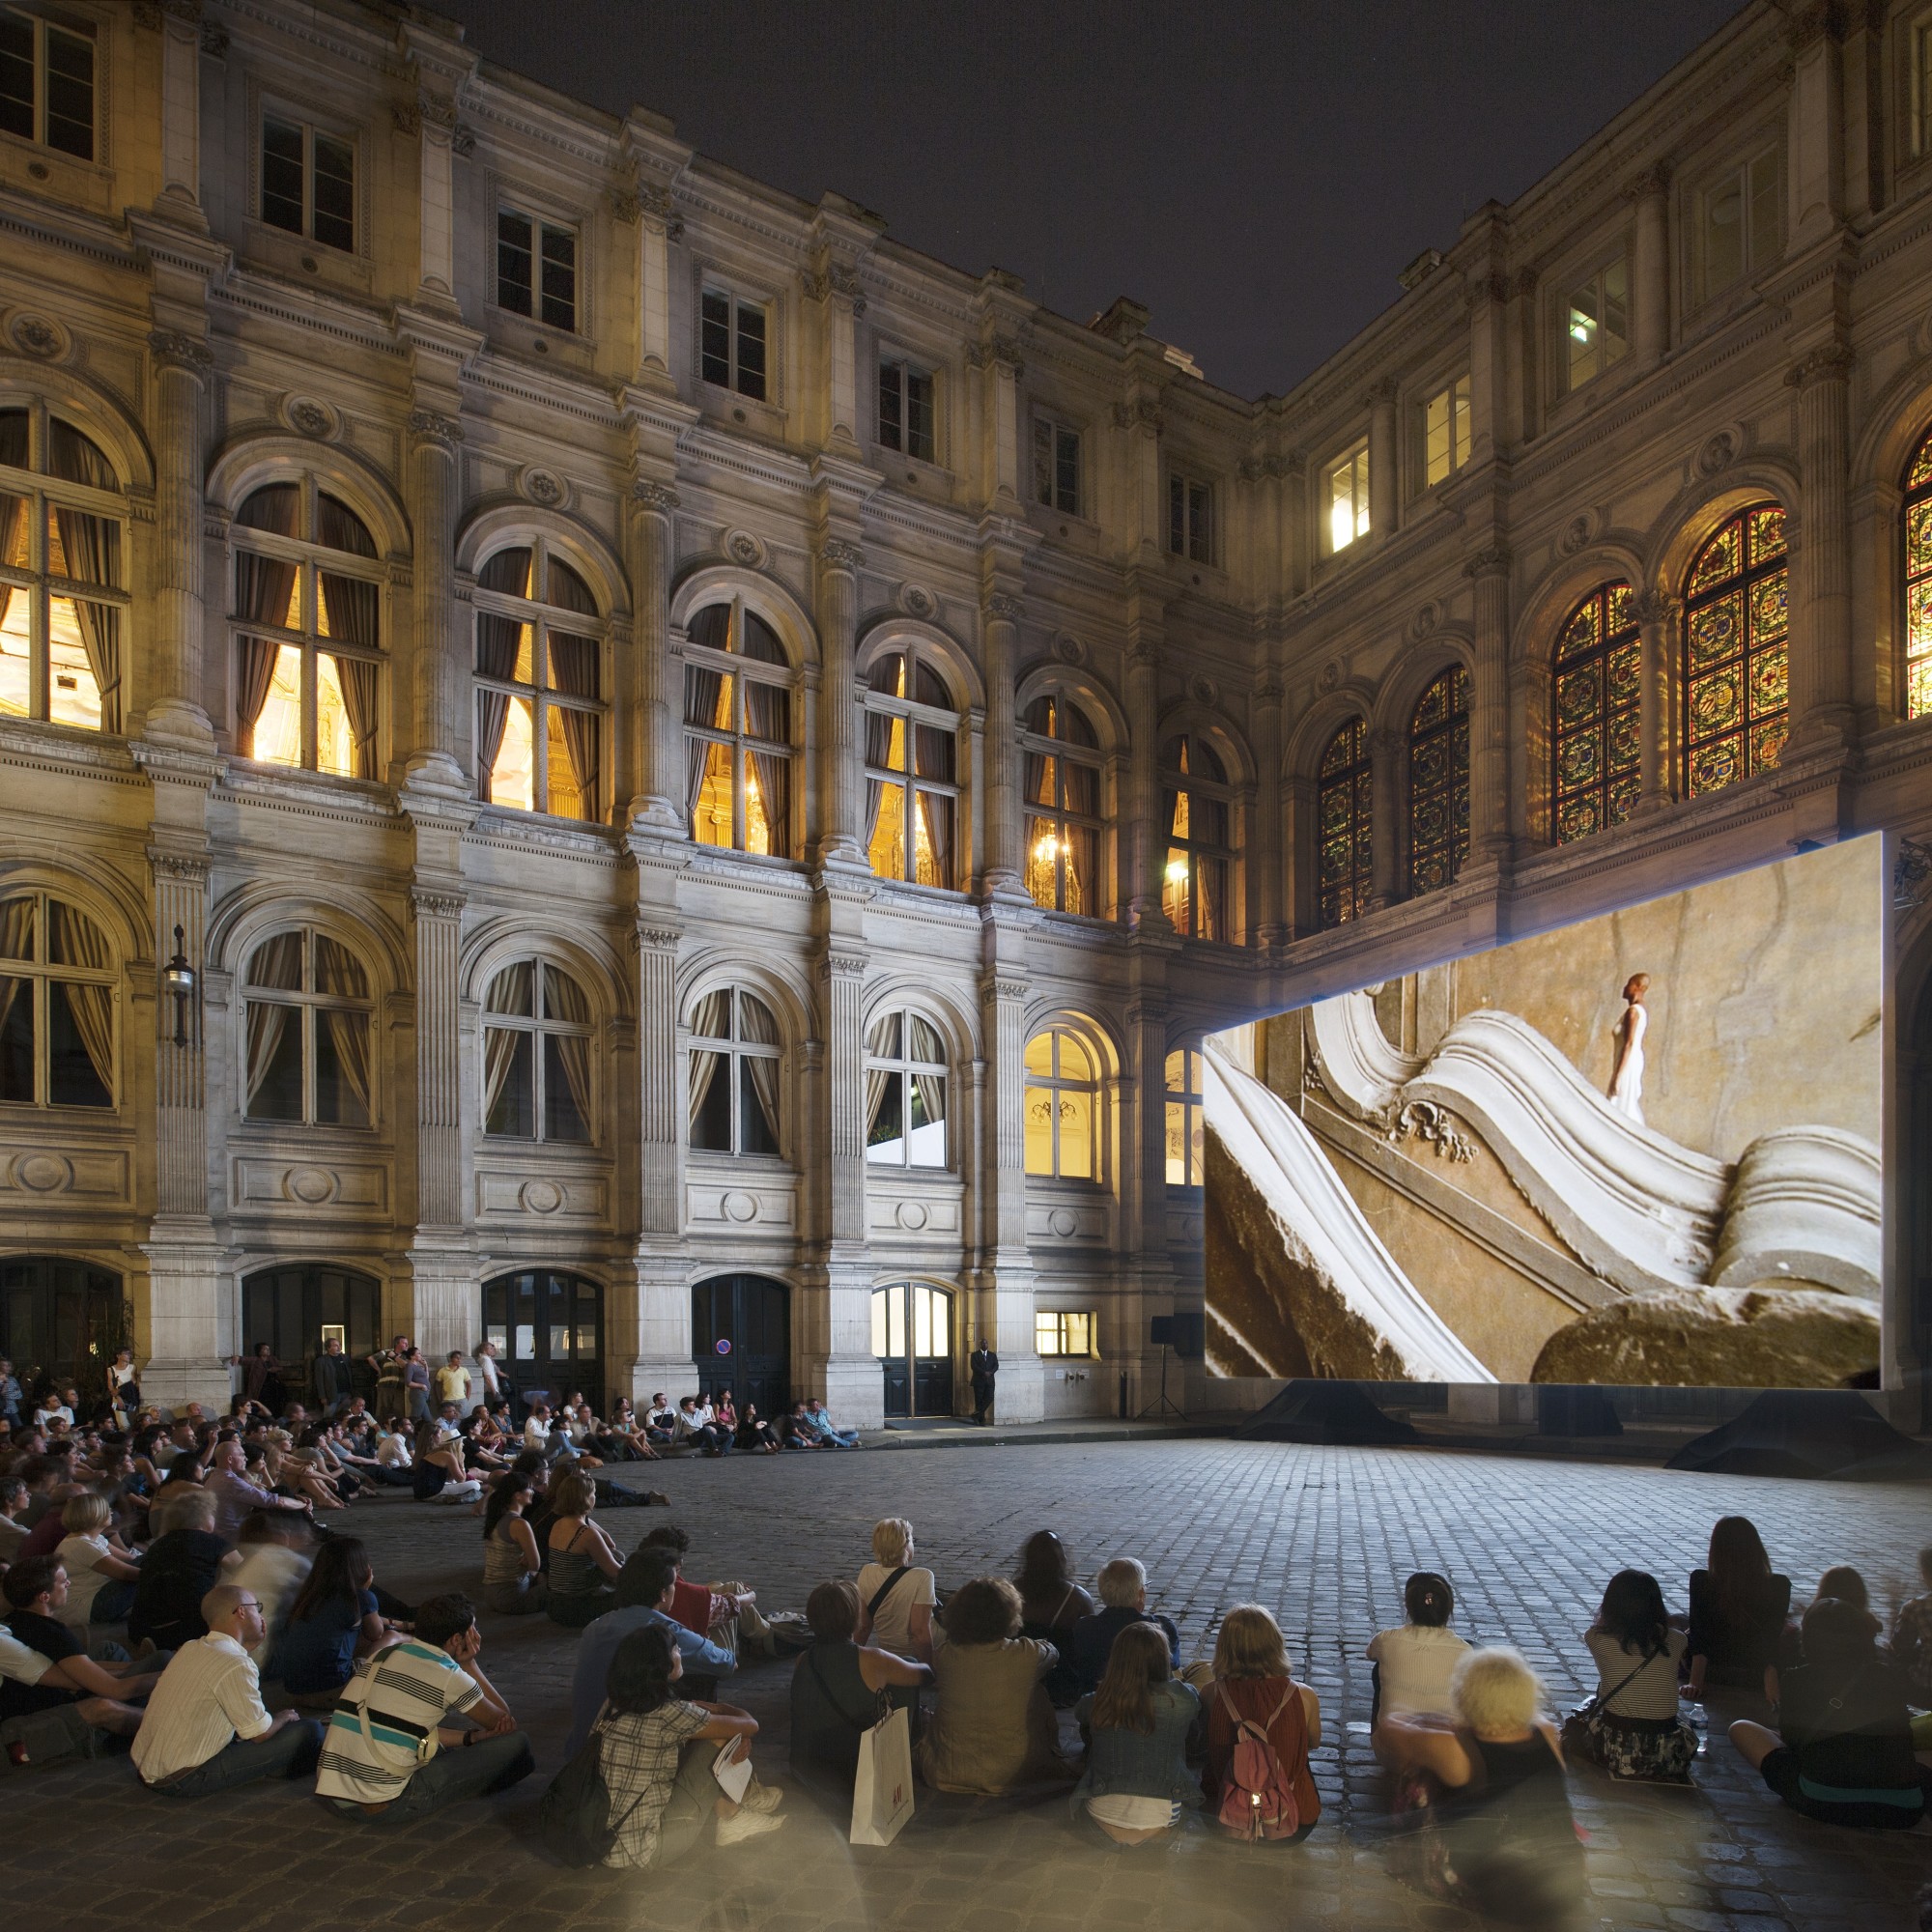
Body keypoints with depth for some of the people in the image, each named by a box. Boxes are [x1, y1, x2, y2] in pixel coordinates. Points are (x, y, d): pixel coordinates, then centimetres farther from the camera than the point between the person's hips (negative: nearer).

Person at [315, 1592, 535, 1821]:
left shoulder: (383, 1655, 10)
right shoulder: (450, 1677, -10)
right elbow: (501, 1719, 7)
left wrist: (472, 1736, 13)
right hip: (387, 1806, -7)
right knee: (515, 1742, 1)